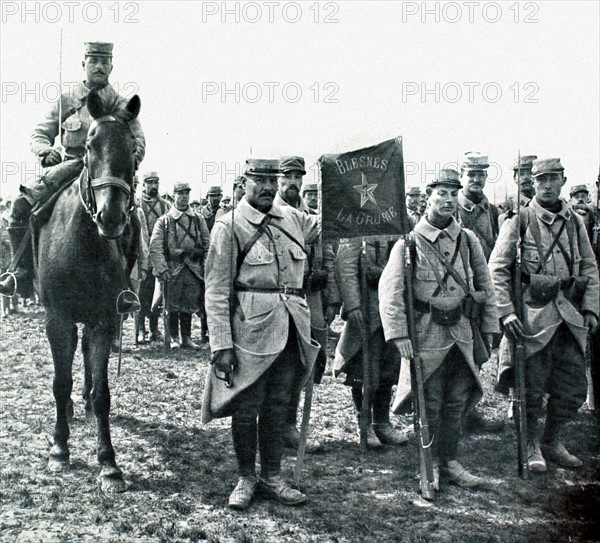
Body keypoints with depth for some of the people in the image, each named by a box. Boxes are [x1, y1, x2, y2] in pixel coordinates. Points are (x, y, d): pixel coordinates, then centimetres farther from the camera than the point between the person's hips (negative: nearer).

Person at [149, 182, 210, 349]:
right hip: (173, 270, -2)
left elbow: (207, 244, 11)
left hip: (193, 269, 2)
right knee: (173, 306, 2)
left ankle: (187, 338, 16)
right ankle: (174, 338, 13)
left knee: (189, 306, 6)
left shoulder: (198, 219, 10)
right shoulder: (164, 220, 1)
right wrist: (162, 269, -14)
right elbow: (155, 246, -5)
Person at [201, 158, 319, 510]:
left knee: (278, 406, 13)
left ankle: (272, 477, 26)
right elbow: (217, 291, -9)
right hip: (251, 329, -5)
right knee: (246, 407, 5)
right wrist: (222, 345, -14)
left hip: (291, 329, 5)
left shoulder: (294, 219, 9)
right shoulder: (230, 226, -6)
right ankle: (246, 478, 22)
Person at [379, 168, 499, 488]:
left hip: (462, 333, 5)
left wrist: (488, 327, 12)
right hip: (427, 333, -4)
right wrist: (398, 333, -19)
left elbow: (485, 286, 15)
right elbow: (390, 289, -12)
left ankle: (450, 462, 23)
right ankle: (430, 465, 17)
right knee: (429, 404, 3)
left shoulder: (468, 240, 7)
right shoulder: (410, 242, -7)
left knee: (456, 401, 11)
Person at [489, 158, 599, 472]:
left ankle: (552, 442, 28)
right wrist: (506, 312, -13)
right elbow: (497, 268, -6)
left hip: (570, 314, 5)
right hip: (534, 314, -5)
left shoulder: (575, 222, 12)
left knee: (573, 388, 9)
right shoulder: (519, 221, -3)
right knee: (532, 387, 1)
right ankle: (531, 444, 20)